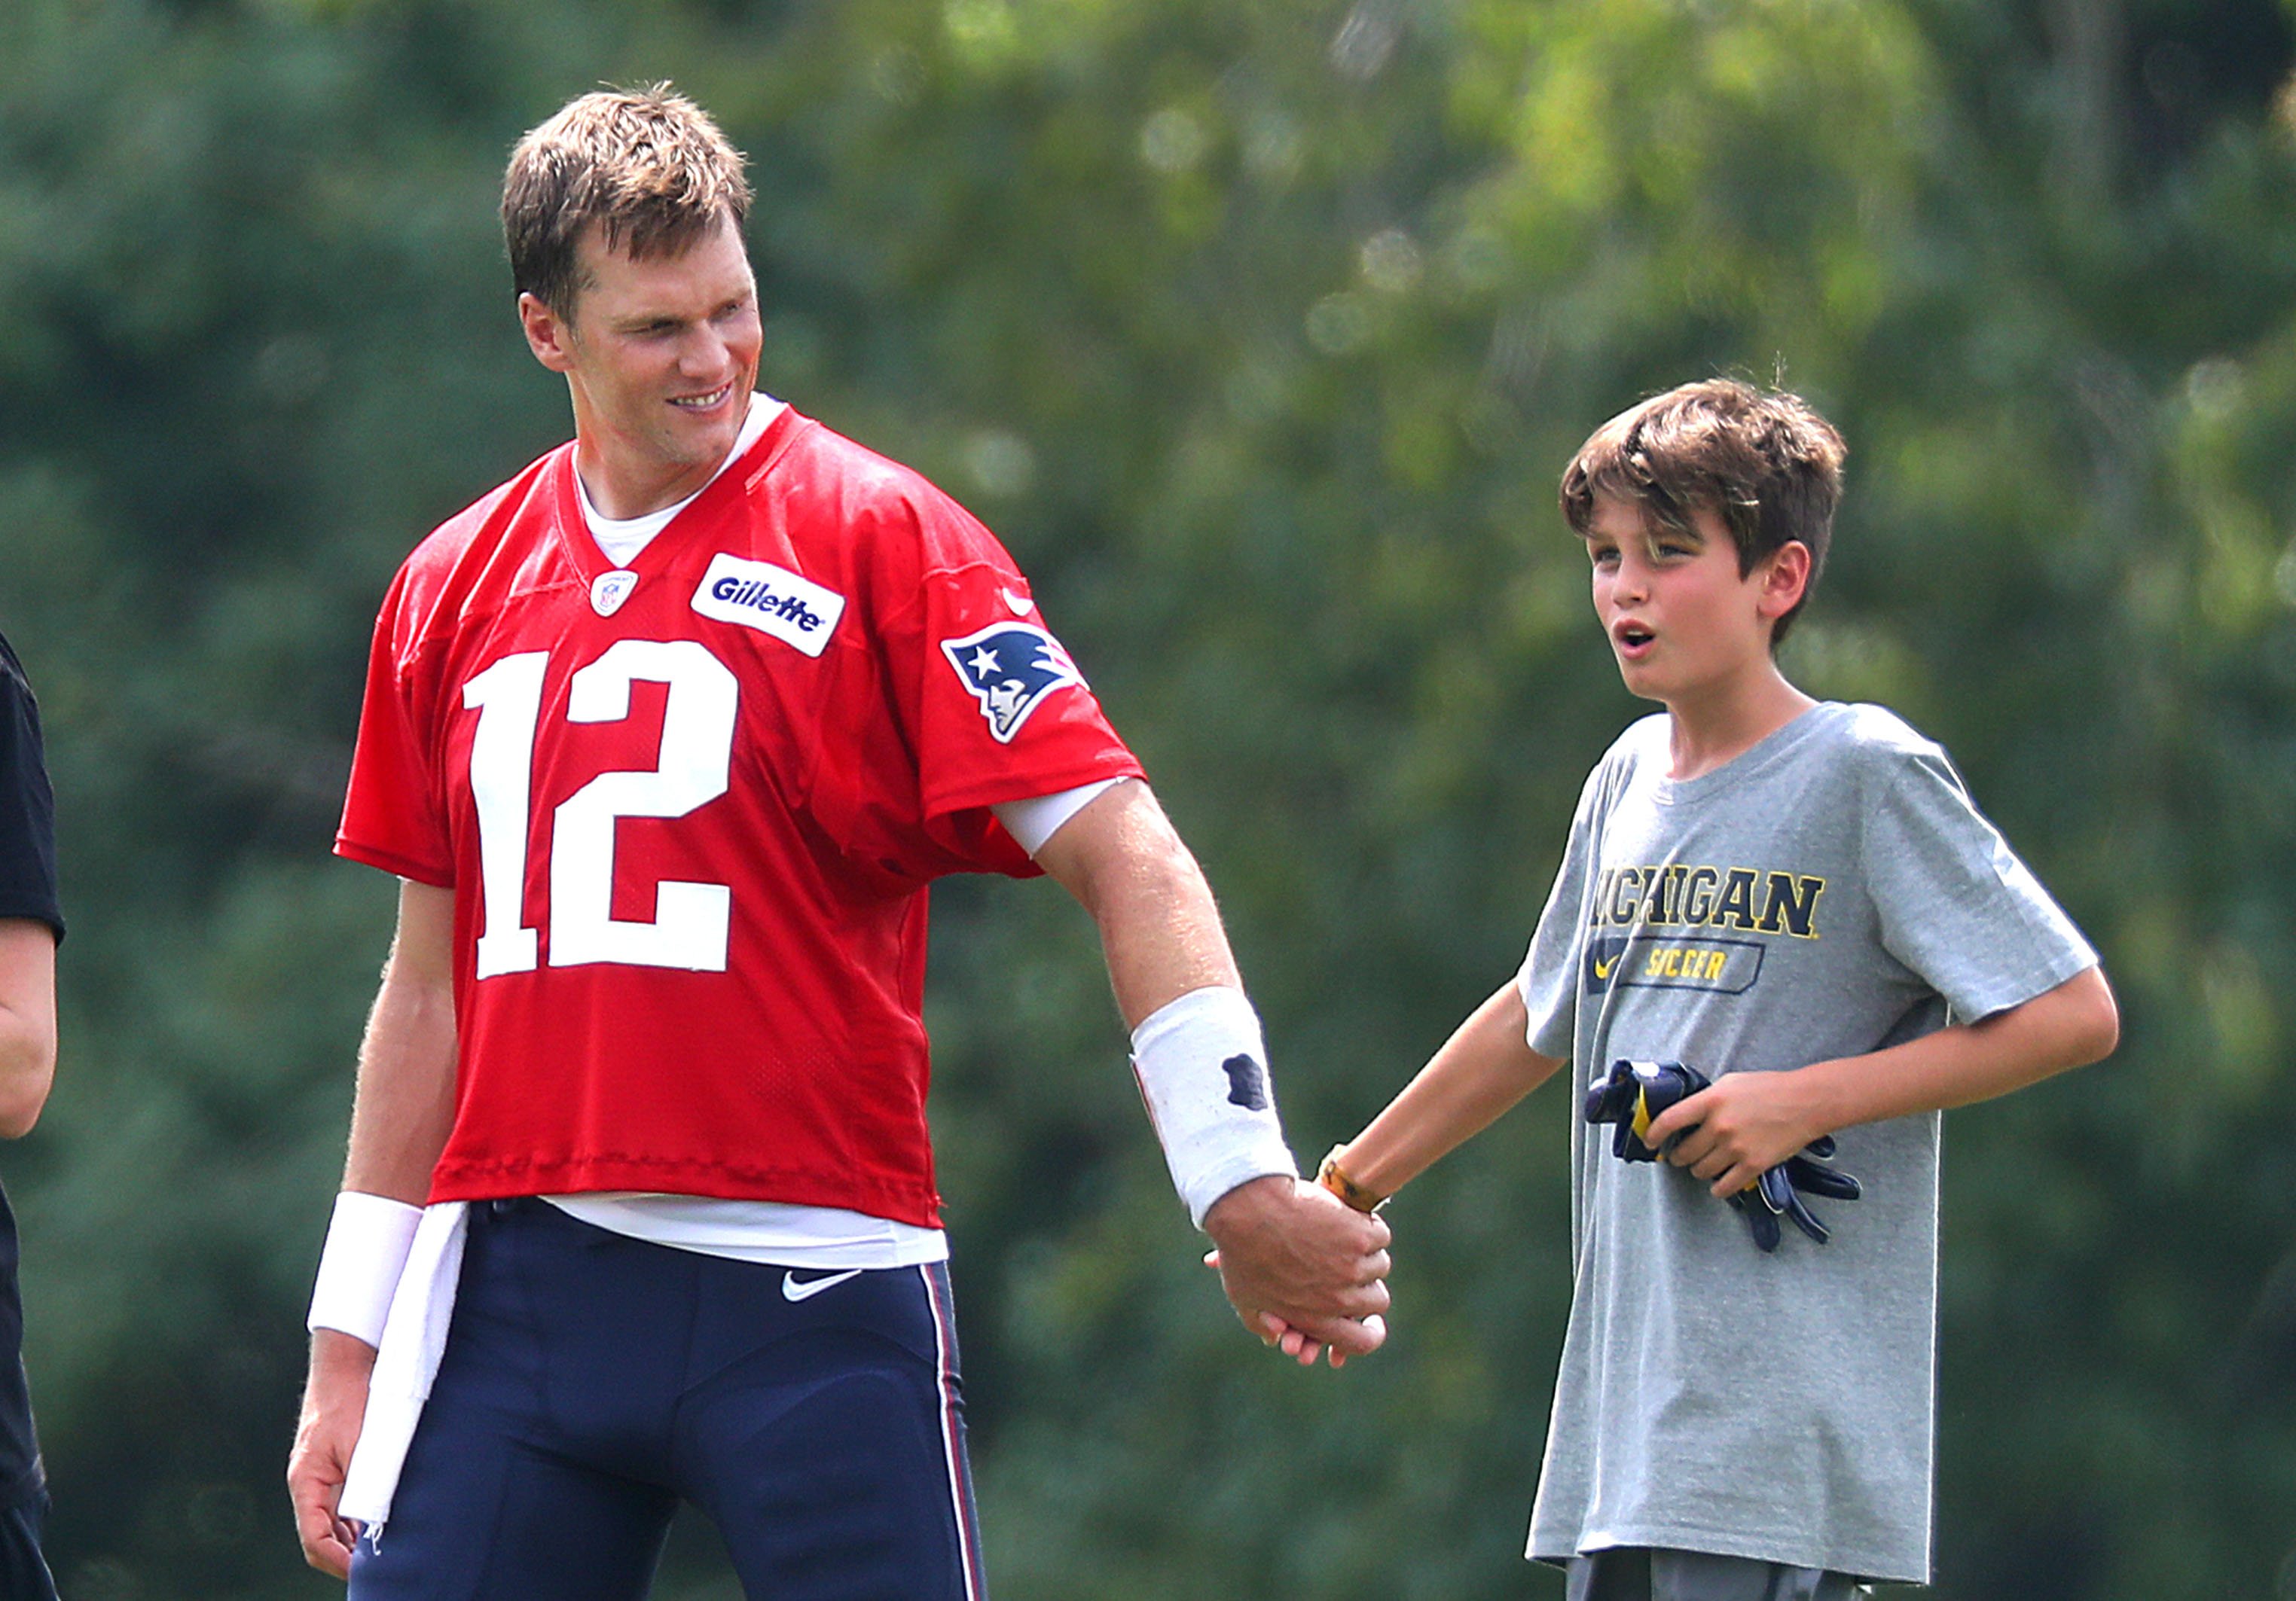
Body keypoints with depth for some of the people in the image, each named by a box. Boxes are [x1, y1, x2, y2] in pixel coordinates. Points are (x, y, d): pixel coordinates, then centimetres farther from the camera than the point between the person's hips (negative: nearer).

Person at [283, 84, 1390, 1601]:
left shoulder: (882, 538, -1)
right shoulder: (453, 591, 12)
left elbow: (1126, 859, -8)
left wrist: (1240, 1181, -20)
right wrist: (349, 1345, 16)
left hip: (816, 1297, -4)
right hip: (517, 1286, 4)